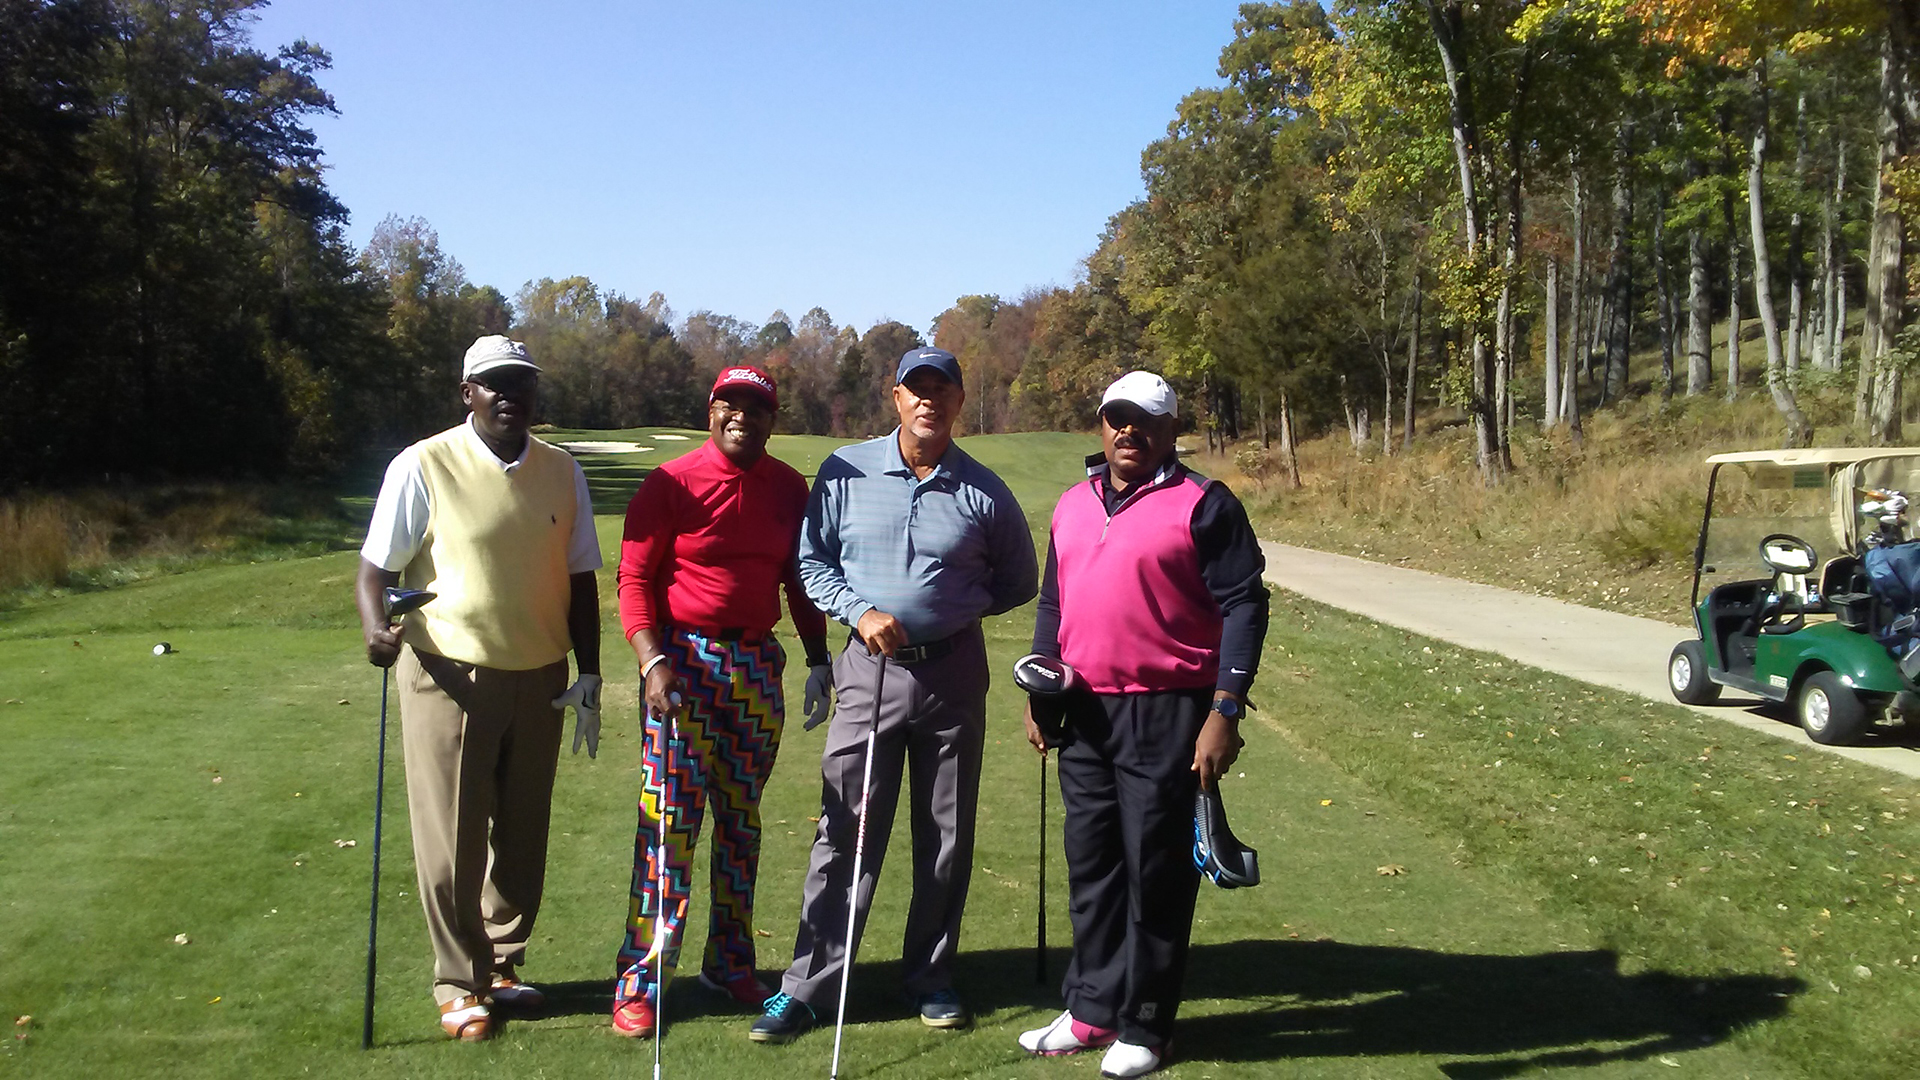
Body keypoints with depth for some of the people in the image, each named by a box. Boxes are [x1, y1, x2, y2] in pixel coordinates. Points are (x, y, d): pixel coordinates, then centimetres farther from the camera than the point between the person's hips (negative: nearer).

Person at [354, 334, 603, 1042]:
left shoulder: (562, 472, 6)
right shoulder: (423, 466, -6)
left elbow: (579, 579, 11)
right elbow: (378, 566, -4)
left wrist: (588, 677, 7)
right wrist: (376, 626, -24)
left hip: (538, 678, 4)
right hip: (450, 675, -4)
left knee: (522, 833, 11)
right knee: (451, 839, 1)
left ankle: (501, 964, 28)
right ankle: (458, 983, 16)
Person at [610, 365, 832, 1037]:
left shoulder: (788, 488, 9)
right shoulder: (672, 483, -4)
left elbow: (800, 579, 16)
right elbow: (634, 577, -5)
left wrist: (818, 661, 11)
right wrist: (652, 660, -16)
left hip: (758, 665, 4)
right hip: (683, 660, -4)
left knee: (742, 818, 11)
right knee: (670, 817, -6)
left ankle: (731, 964, 24)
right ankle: (640, 982, 2)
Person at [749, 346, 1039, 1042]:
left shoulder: (983, 492, 1)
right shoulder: (845, 473, 0)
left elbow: (1018, 583, 11)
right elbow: (812, 560, 4)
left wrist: (953, 607, -2)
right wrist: (861, 612, -11)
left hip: (953, 673, 1)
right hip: (869, 670, -1)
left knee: (947, 837, 10)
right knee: (844, 833, -1)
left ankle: (931, 977, 25)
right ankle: (806, 987, 6)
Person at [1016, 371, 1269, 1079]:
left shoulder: (1203, 506, -7)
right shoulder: (1072, 505, 13)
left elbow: (1244, 606, -10)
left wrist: (1225, 712, -16)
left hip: (1168, 714, -6)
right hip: (1084, 712, 6)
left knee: (1155, 870, 2)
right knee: (1091, 864, 13)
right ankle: (1092, 1010, 27)